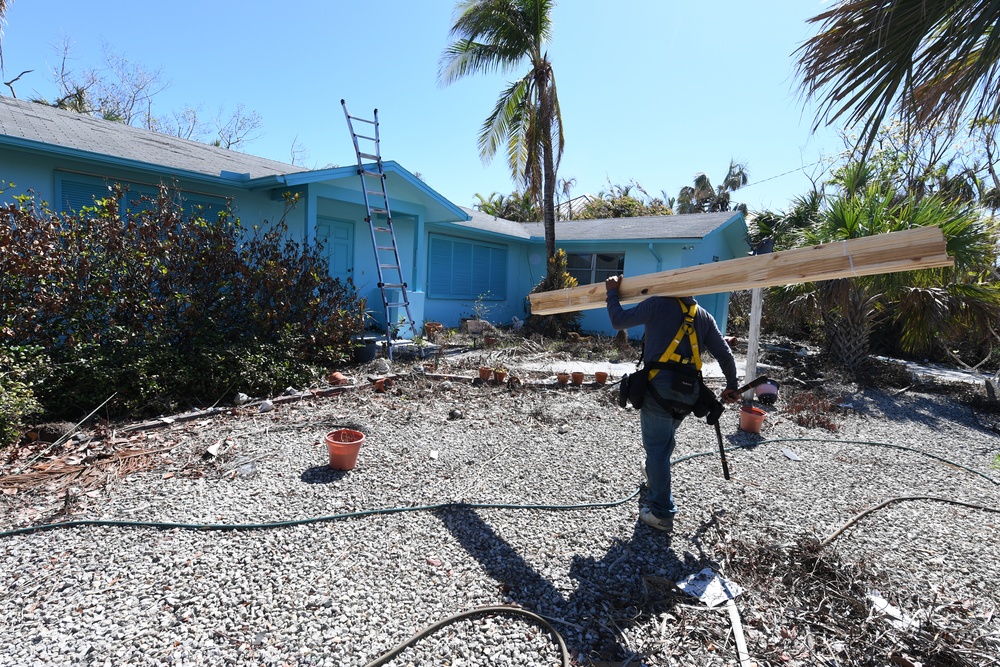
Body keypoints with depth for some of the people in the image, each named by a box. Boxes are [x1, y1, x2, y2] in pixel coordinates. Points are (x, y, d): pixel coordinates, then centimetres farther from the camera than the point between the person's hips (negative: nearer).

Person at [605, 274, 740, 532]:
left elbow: (619, 321, -2)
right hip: (688, 392, 6)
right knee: (664, 444, 24)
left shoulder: (658, 304, -2)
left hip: (660, 387, -6)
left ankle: (661, 513, 4)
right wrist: (732, 385, 28)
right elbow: (725, 354, 16)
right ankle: (654, 489, 41)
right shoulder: (704, 316, 15)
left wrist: (612, 292, 12)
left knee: (657, 448, 0)